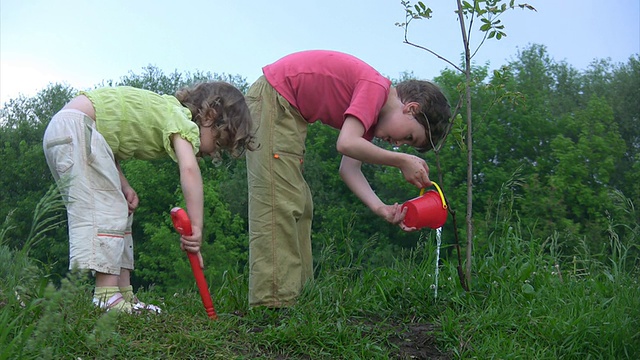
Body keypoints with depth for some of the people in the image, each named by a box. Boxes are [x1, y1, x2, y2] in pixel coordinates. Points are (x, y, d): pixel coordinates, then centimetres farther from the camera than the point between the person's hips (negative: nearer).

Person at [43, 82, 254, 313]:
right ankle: (106, 296, -20)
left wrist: (123, 185, 2)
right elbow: (189, 168, -28)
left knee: (118, 211, 9)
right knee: (103, 212, -16)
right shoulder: (182, 120, -9)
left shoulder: (165, 110, 18)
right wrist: (196, 227, -30)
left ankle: (124, 294, 9)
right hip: (75, 127, -10)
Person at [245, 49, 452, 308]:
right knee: (279, 204, -15)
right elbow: (347, 144, -30)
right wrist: (402, 161, -20)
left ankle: (297, 298, 13)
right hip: (272, 99, -10)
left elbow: (349, 167, 2)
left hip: (288, 110, 10)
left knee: (298, 207, 9)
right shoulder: (376, 87, -18)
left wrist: (380, 207, -11)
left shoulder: (371, 111, 10)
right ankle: (273, 303, -15)